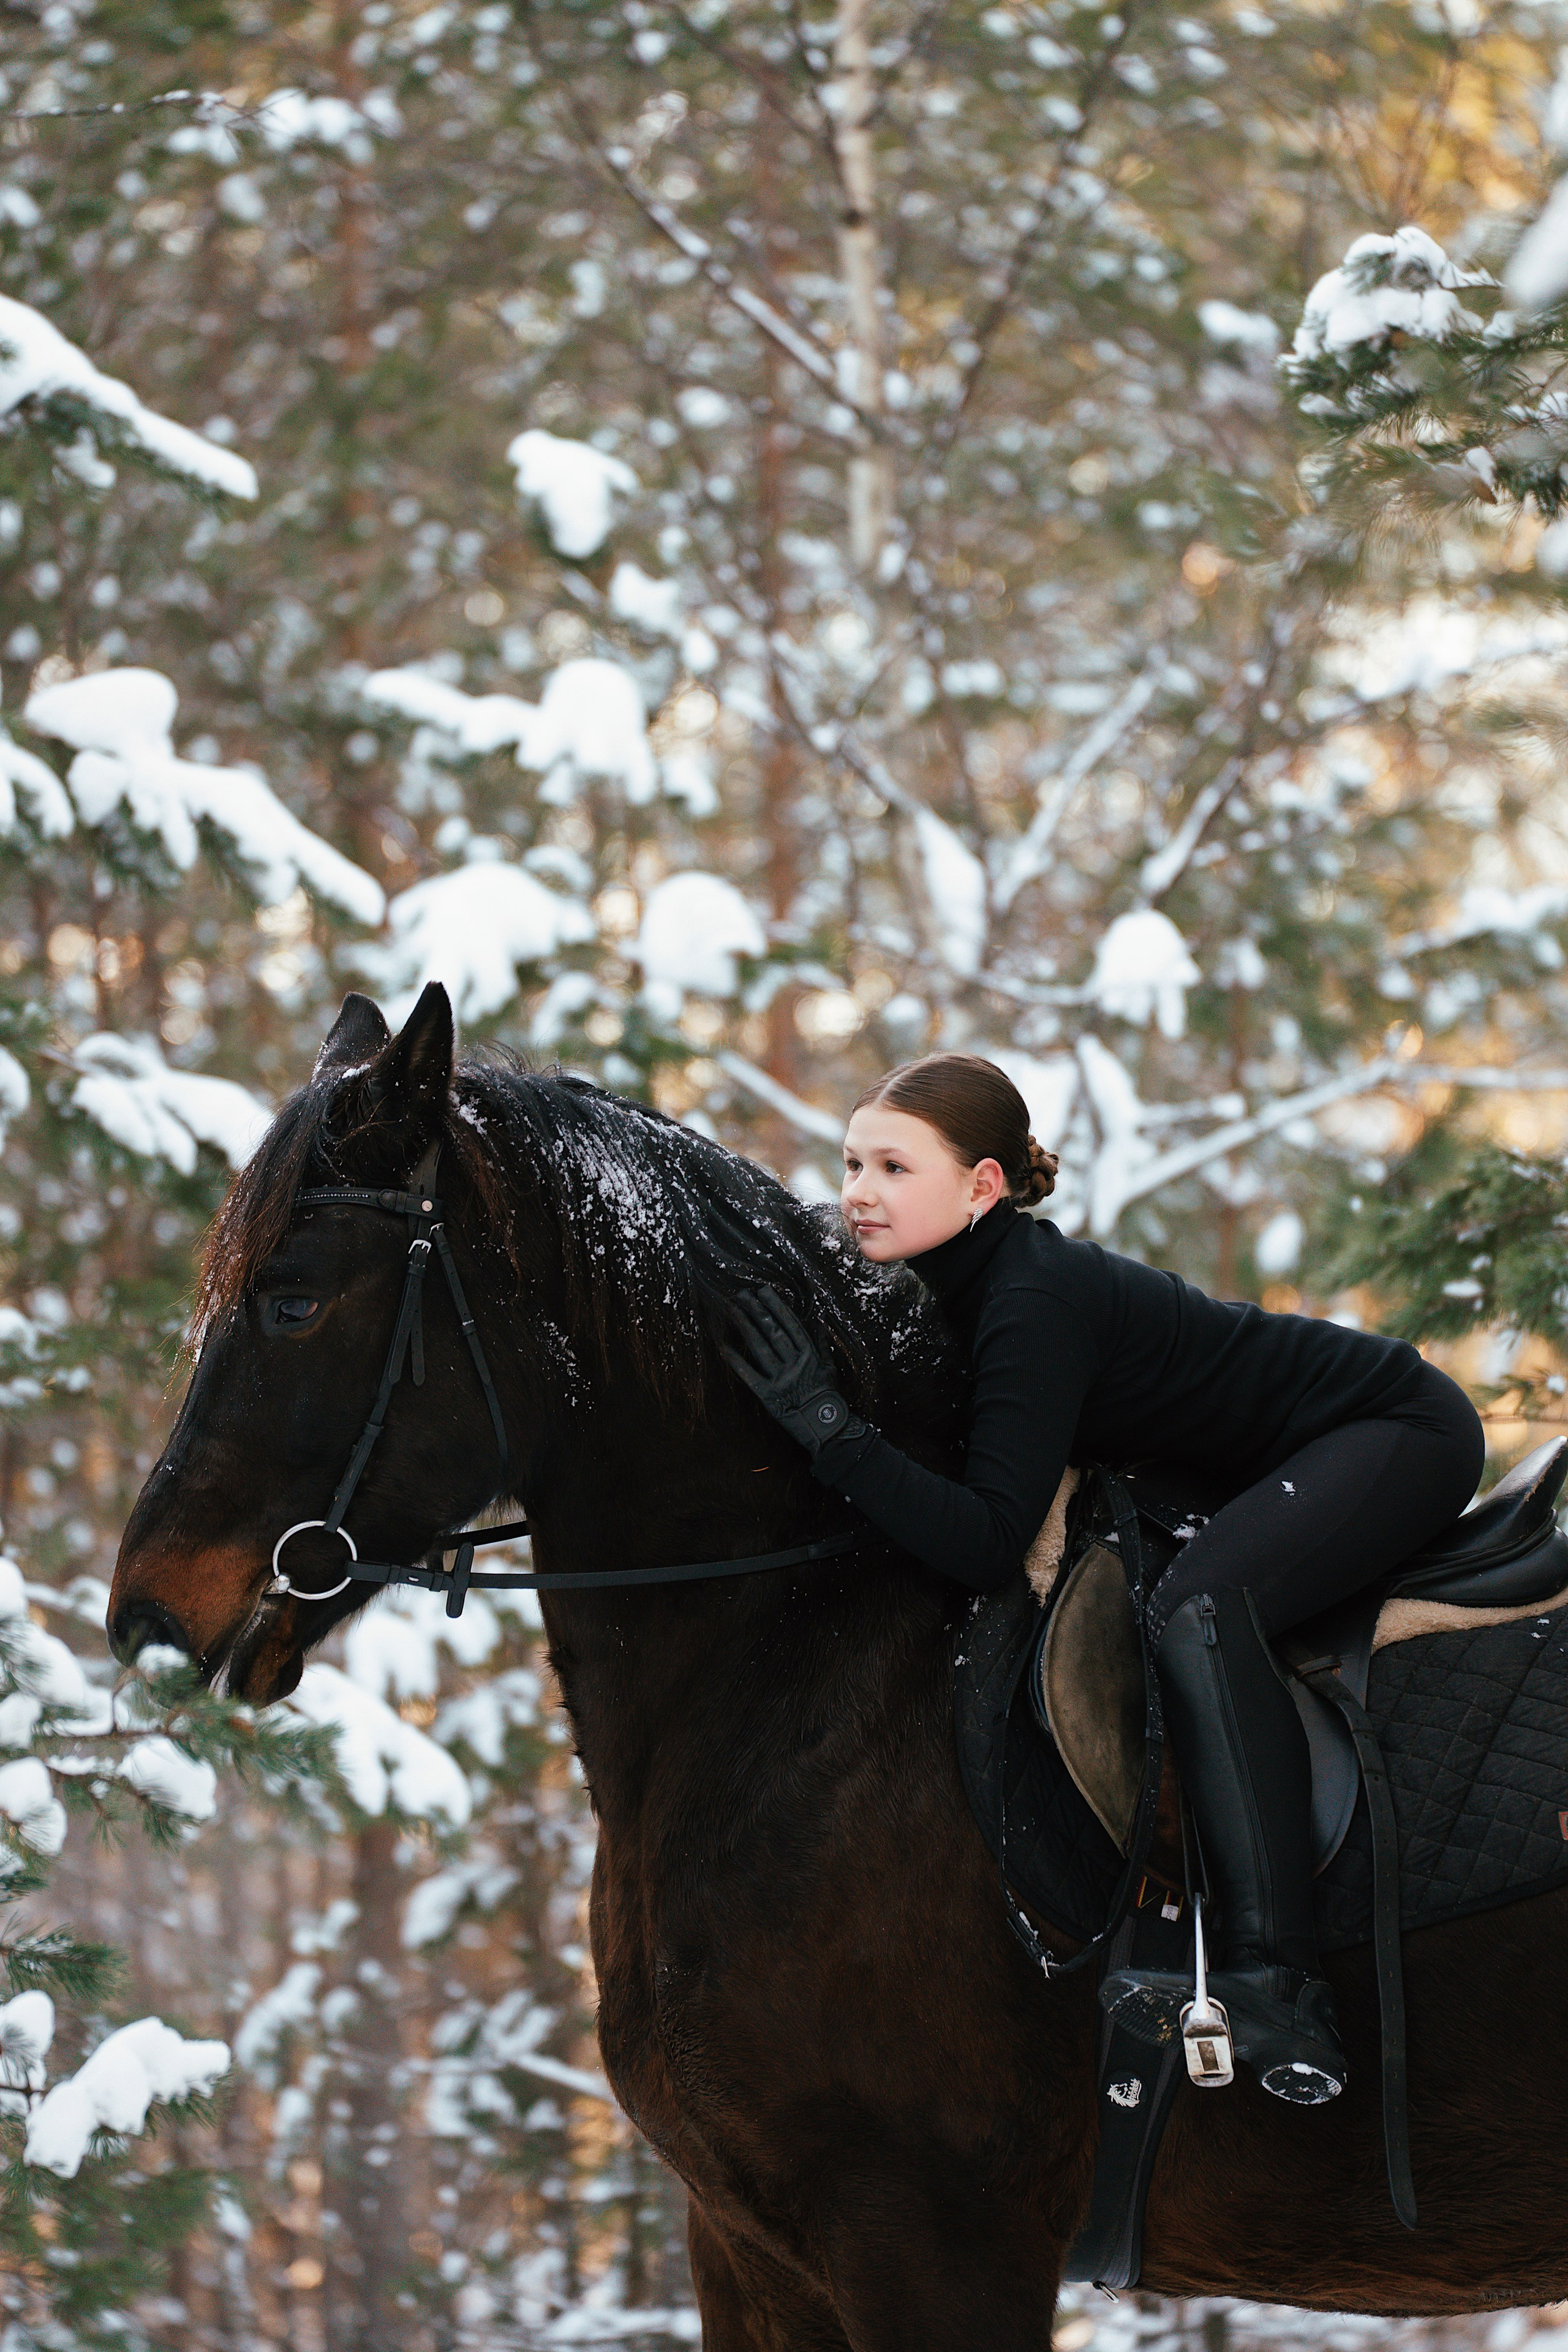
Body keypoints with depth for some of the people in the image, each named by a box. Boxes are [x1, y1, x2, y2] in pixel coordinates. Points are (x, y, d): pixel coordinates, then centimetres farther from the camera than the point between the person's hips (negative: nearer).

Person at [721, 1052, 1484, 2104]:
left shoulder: (1037, 1306, -27)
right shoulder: (968, 1280, 1)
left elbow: (988, 1545, -34)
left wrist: (832, 1428, -37)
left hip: (1405, 1431, -11)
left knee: (1199, 1605, -29)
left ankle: (1278, 1990, -38)